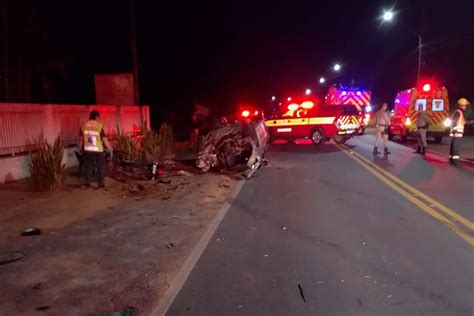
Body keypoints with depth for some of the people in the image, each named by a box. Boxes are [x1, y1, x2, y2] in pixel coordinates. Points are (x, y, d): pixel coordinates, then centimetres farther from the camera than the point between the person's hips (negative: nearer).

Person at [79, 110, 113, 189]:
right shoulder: (99, 126, -13)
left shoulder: (84, 125, 0)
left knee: (88, 166, 18)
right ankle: (101, 184, 14)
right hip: (98, 150, -4)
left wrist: (80, 148, 23)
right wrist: (110, 149, -3)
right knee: (101, 167, 10)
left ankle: (87, 182, 20)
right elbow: (104, 139, -12)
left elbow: (81, 138, 9)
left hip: (87, 150, 4)